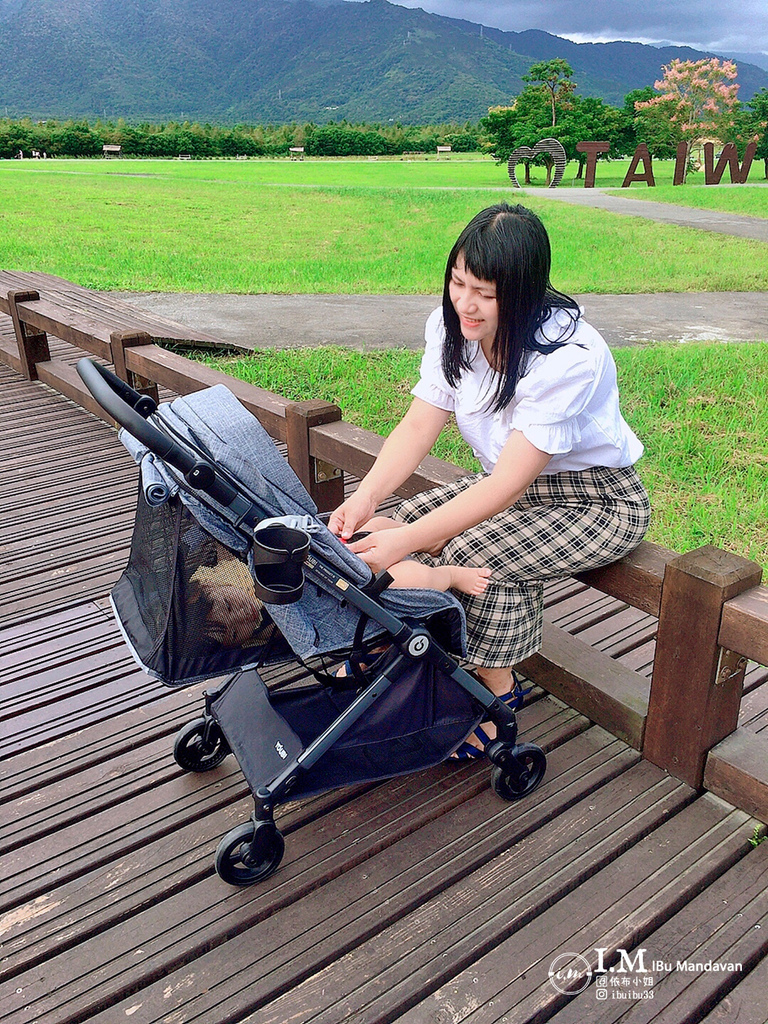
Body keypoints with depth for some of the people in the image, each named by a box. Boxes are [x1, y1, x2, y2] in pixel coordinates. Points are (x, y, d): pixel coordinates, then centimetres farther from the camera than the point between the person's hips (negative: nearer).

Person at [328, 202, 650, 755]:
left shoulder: (568, 357, -31)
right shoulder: (452, 326, -10)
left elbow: (505, 486, -33)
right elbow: (418, 426, -10)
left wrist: (404, 542, -37)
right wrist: (367, 497, -27)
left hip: (598, 502, -6)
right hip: (512, 481, 7)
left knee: (474, 553, -28)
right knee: (413, 515, -15)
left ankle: (496, 692, -5)